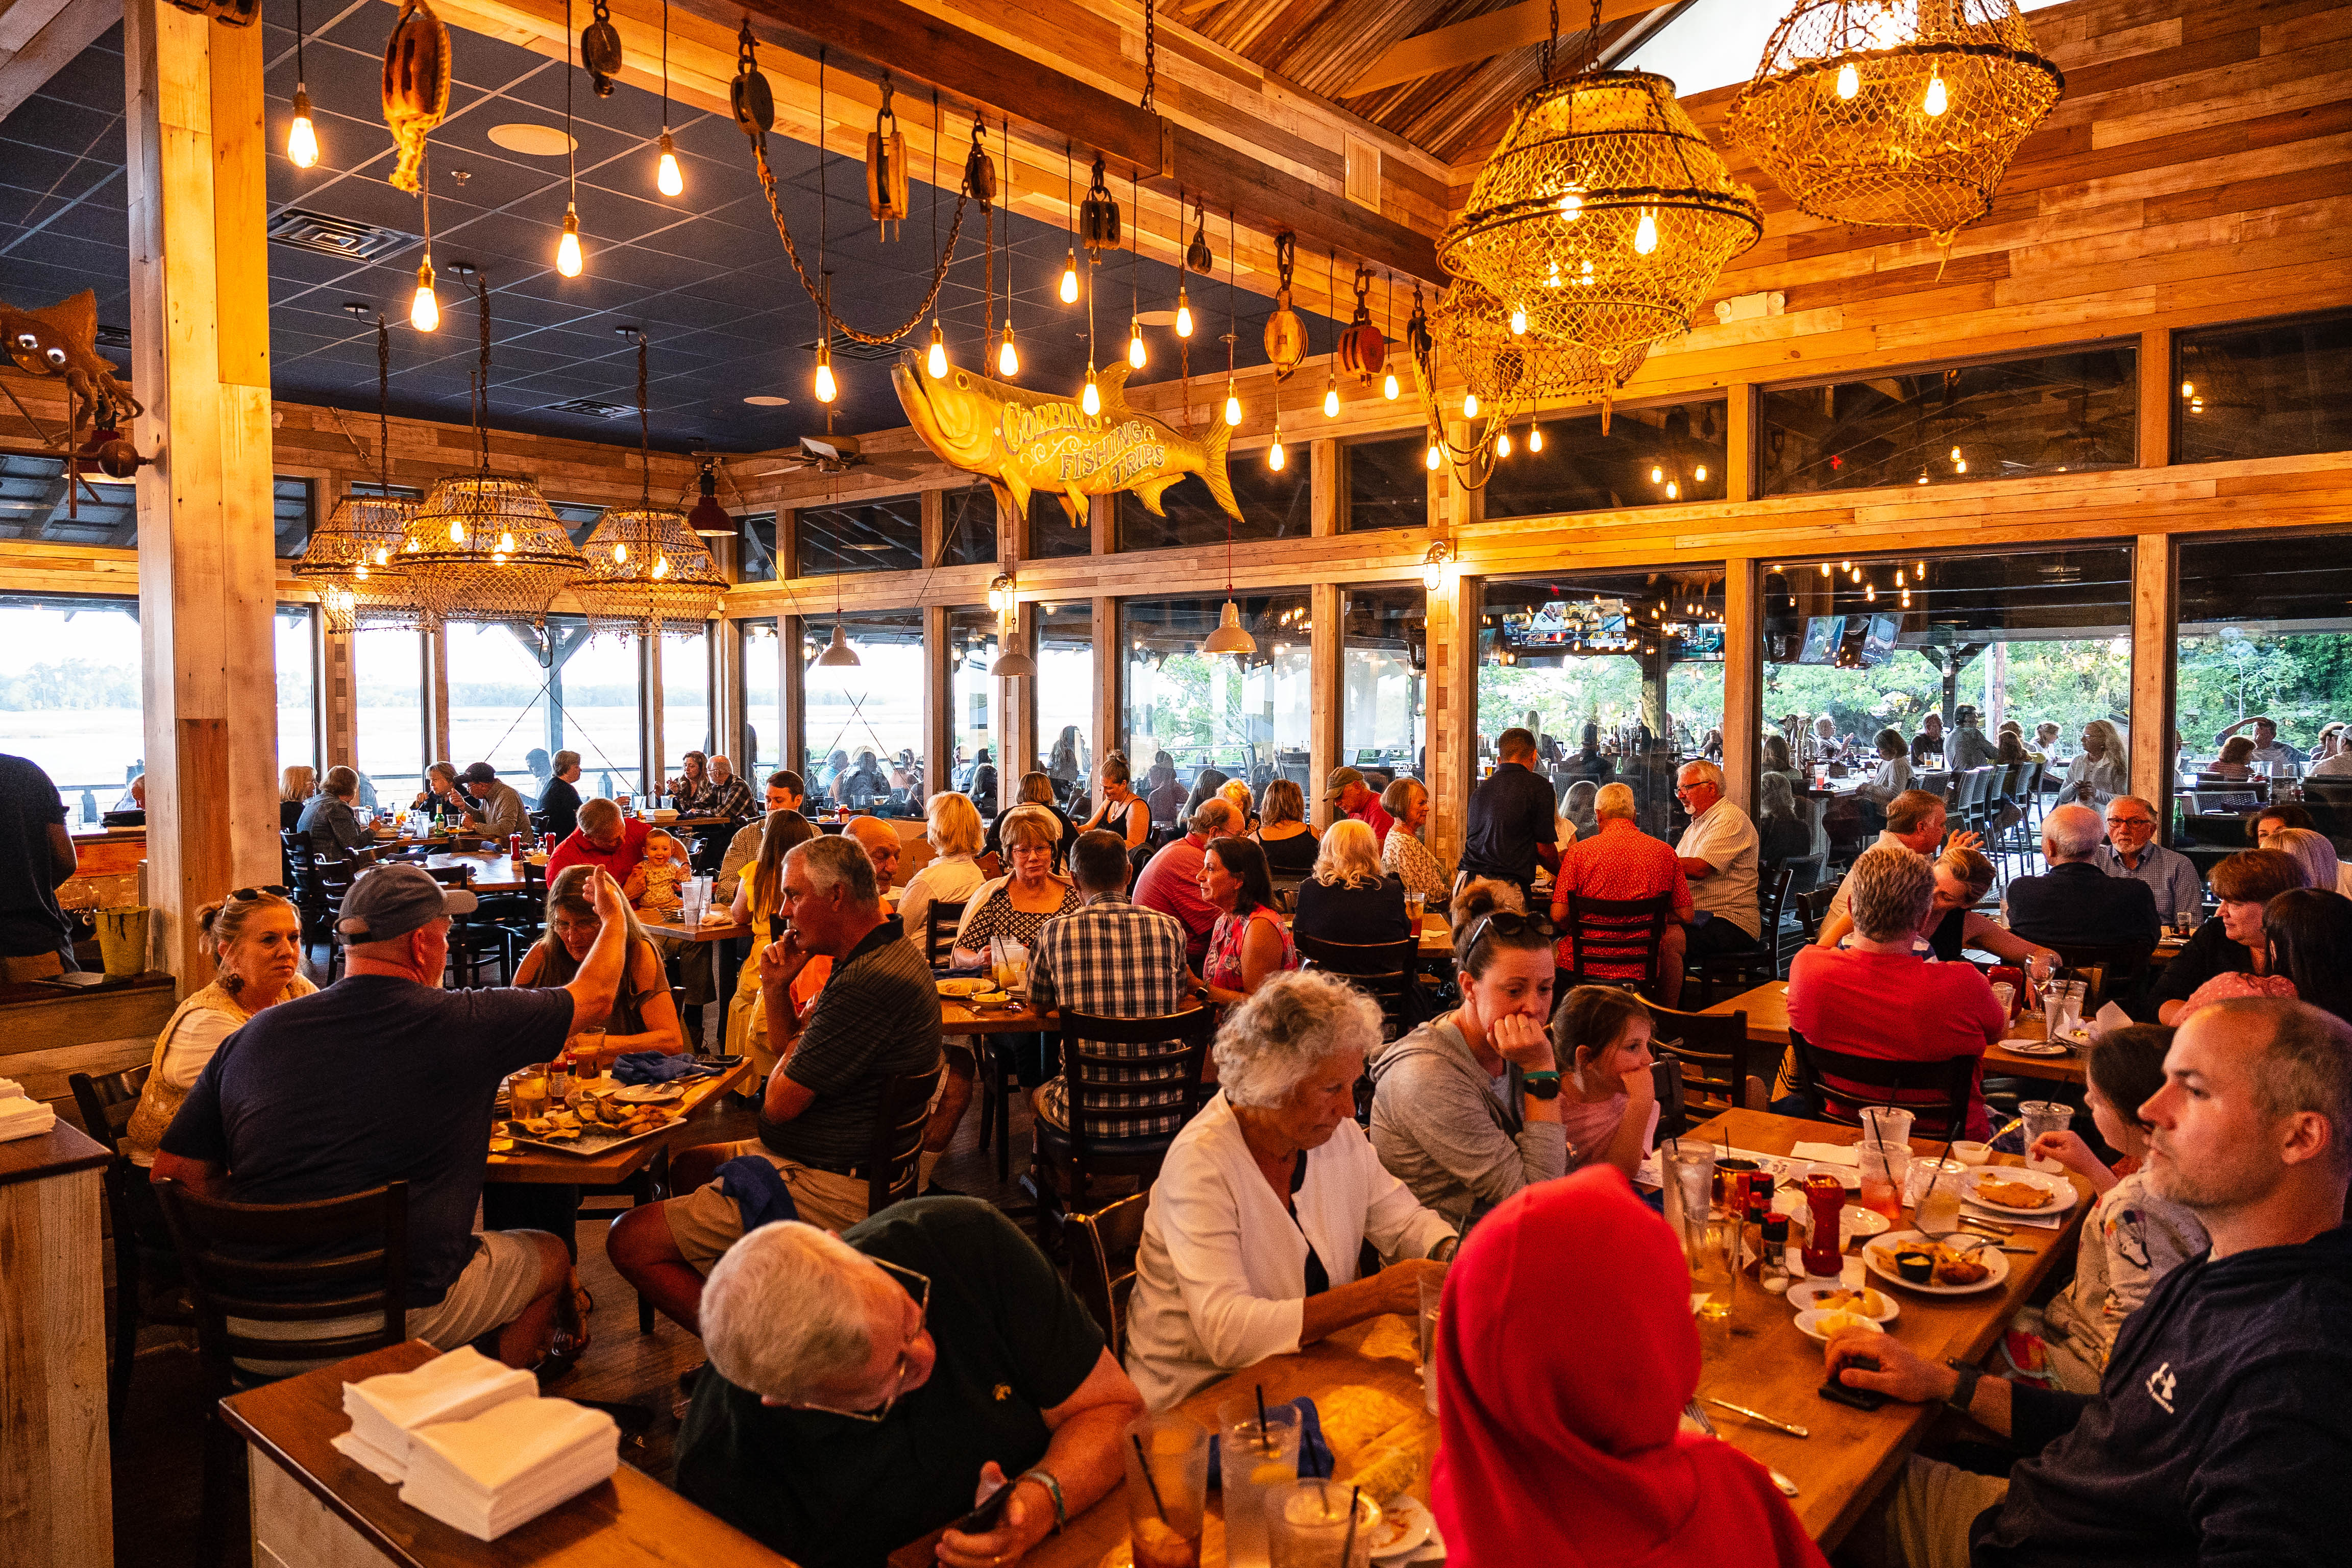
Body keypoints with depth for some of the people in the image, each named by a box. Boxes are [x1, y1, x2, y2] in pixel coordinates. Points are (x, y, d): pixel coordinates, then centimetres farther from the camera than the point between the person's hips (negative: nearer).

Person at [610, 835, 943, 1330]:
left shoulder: (872, 982, -26)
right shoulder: (878, 957, 10)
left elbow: (780, 1102, -21)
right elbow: (790, 1053, 19)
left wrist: (799, 1037, -1)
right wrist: (777, 990, 1)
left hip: (826, 1191, -11)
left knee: (631, 1242, -11)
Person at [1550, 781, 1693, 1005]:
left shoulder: (1579, 851, -7)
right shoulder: (1664, 852, -2)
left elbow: (1558, 916, -9)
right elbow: (1686, 916, 2)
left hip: (1584, 963, 0)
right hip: (1641, 967, 1)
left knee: (1555, 946, 32)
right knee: (1676, 937, 31)